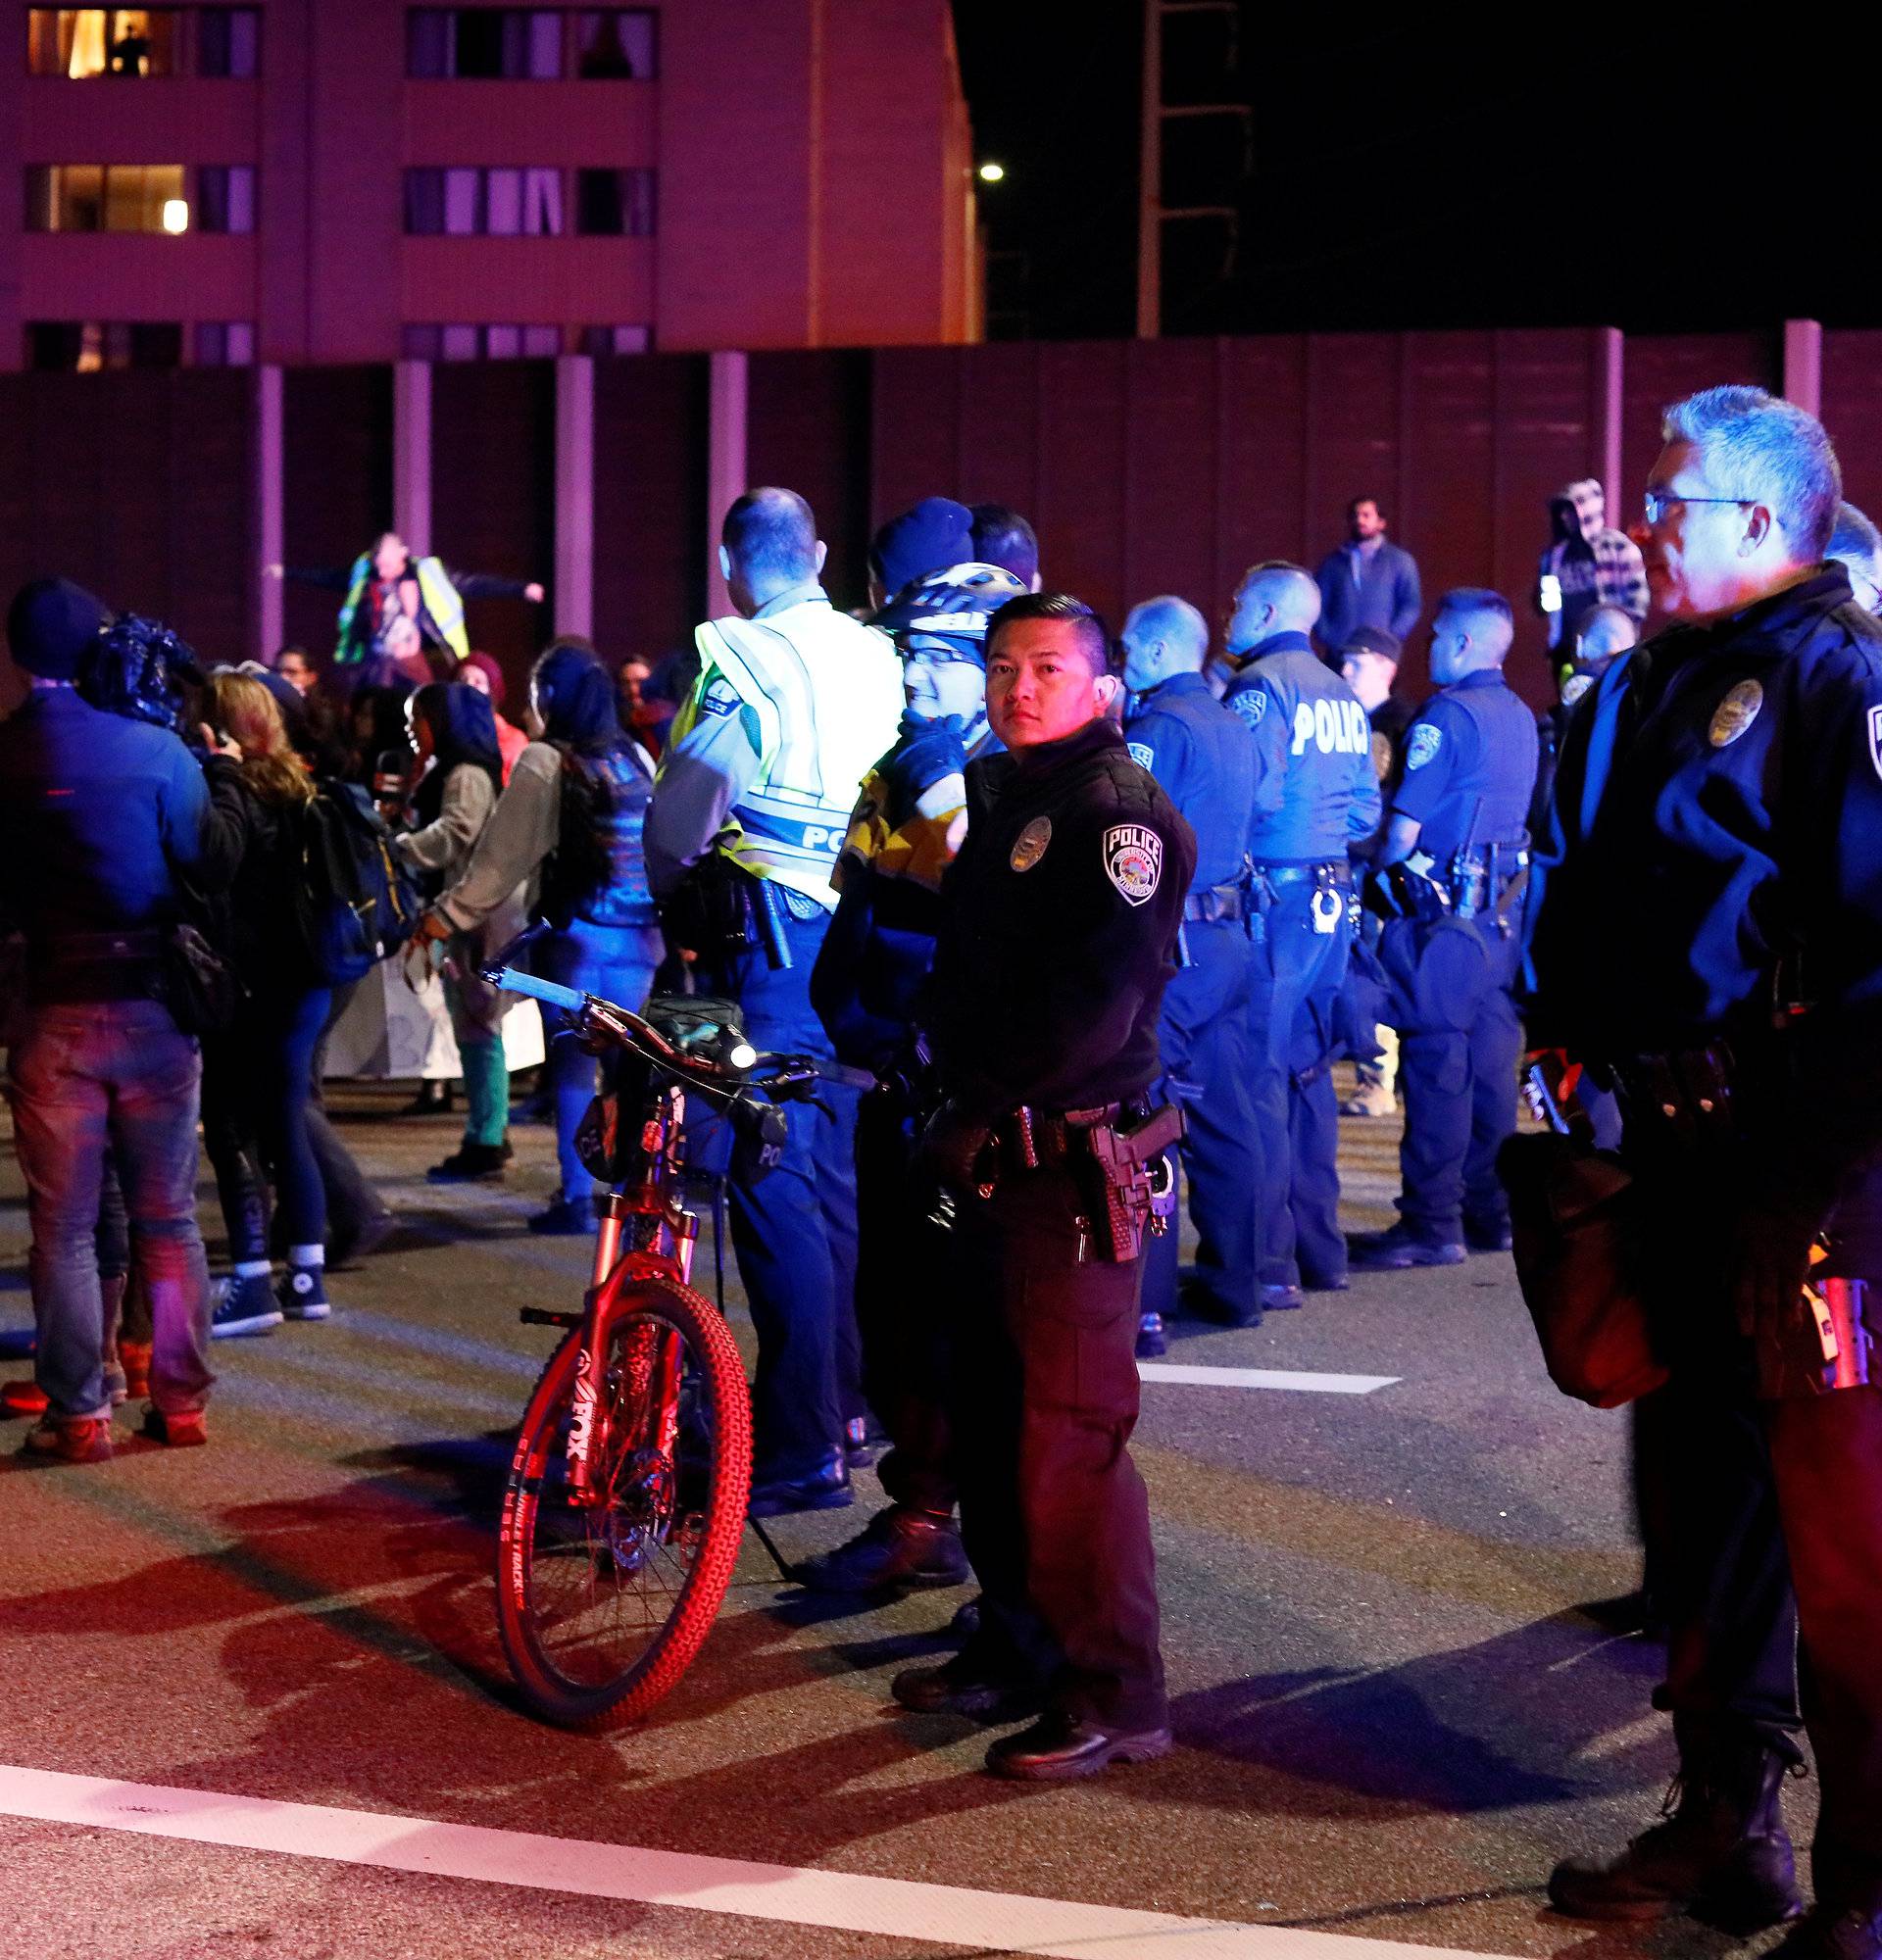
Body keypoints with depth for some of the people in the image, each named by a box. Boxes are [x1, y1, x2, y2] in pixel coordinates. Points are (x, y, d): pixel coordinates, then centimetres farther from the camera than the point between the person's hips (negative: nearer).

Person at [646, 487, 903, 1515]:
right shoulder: (878, 657, 9)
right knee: (838, 1170, 18)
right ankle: (847, 1397, 28)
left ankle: (803, 1450, -8)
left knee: (773, 1180, -6)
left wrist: (674, 897, 7)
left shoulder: (741, 659, -11)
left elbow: (676, 813, -11)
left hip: (769, 939, -7)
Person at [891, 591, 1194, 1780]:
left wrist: (986, 1099, -15)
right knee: (991, 1422, 17)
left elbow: (1094, 1001, -22)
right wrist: (958, 1098, 8)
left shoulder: (1118, 809, -11)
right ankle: (1019, 1648, 30)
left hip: (1074, 1167, -10)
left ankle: (1116, 1695, 1)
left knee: (1071, 1436, -7)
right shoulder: (1004, 795, 18)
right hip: (993, 1159, 10)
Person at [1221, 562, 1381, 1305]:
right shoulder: (1341, 695, 15)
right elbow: (1366, 812, 14)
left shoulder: (1259, 686, -10)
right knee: (1308, 1068, 15)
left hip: (1272, 900, -8)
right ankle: (1320, 1247, 19)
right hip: (1330, 899, 8)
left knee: (1261, 1072, -6)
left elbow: (1244, 794, -19)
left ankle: (1269, 1264, -8)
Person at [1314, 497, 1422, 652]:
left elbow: (1412, 605, 4)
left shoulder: (1401, 560, 11)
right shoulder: (1331, 563, 14)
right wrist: (1328, 638, -6)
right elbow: (1318, 604, 10)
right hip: (1339, 655, 1)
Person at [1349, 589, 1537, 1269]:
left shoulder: (1446, 715, -13)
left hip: (1445, 910, -8)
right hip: (1504, 907, 8)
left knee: (1436, 1066, -5)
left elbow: (1403, 829, -14)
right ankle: (1492, 1211, 17)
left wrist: (1376, 876, 3)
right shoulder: (1521, 718, 13)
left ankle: (1433, 1224, -4)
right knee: (1491, 1061, 11)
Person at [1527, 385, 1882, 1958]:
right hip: (1680, 1160, 9)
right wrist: (1568, 1036, 11)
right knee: (1711, 1490, 17)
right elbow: (1589, 898, 21)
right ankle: (1728, 1823, 31)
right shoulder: (1656, 680, 15)